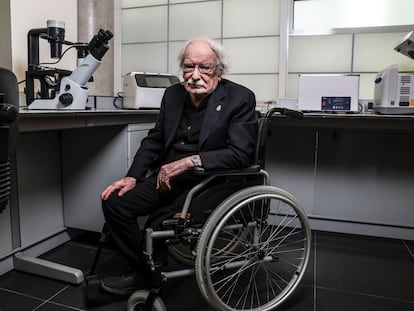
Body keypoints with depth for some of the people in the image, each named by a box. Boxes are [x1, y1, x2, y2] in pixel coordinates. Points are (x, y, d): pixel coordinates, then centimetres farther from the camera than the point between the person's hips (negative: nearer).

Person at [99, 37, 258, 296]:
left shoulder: (240, 99, -11)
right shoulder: (173, 94, 7)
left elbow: (240, 153, -20)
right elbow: (154, 140, 12)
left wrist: (189, 162, -28)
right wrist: (132, 177, 0)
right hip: (168, 175, 6)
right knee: (114, 201, -8)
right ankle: (145, 271, 11)